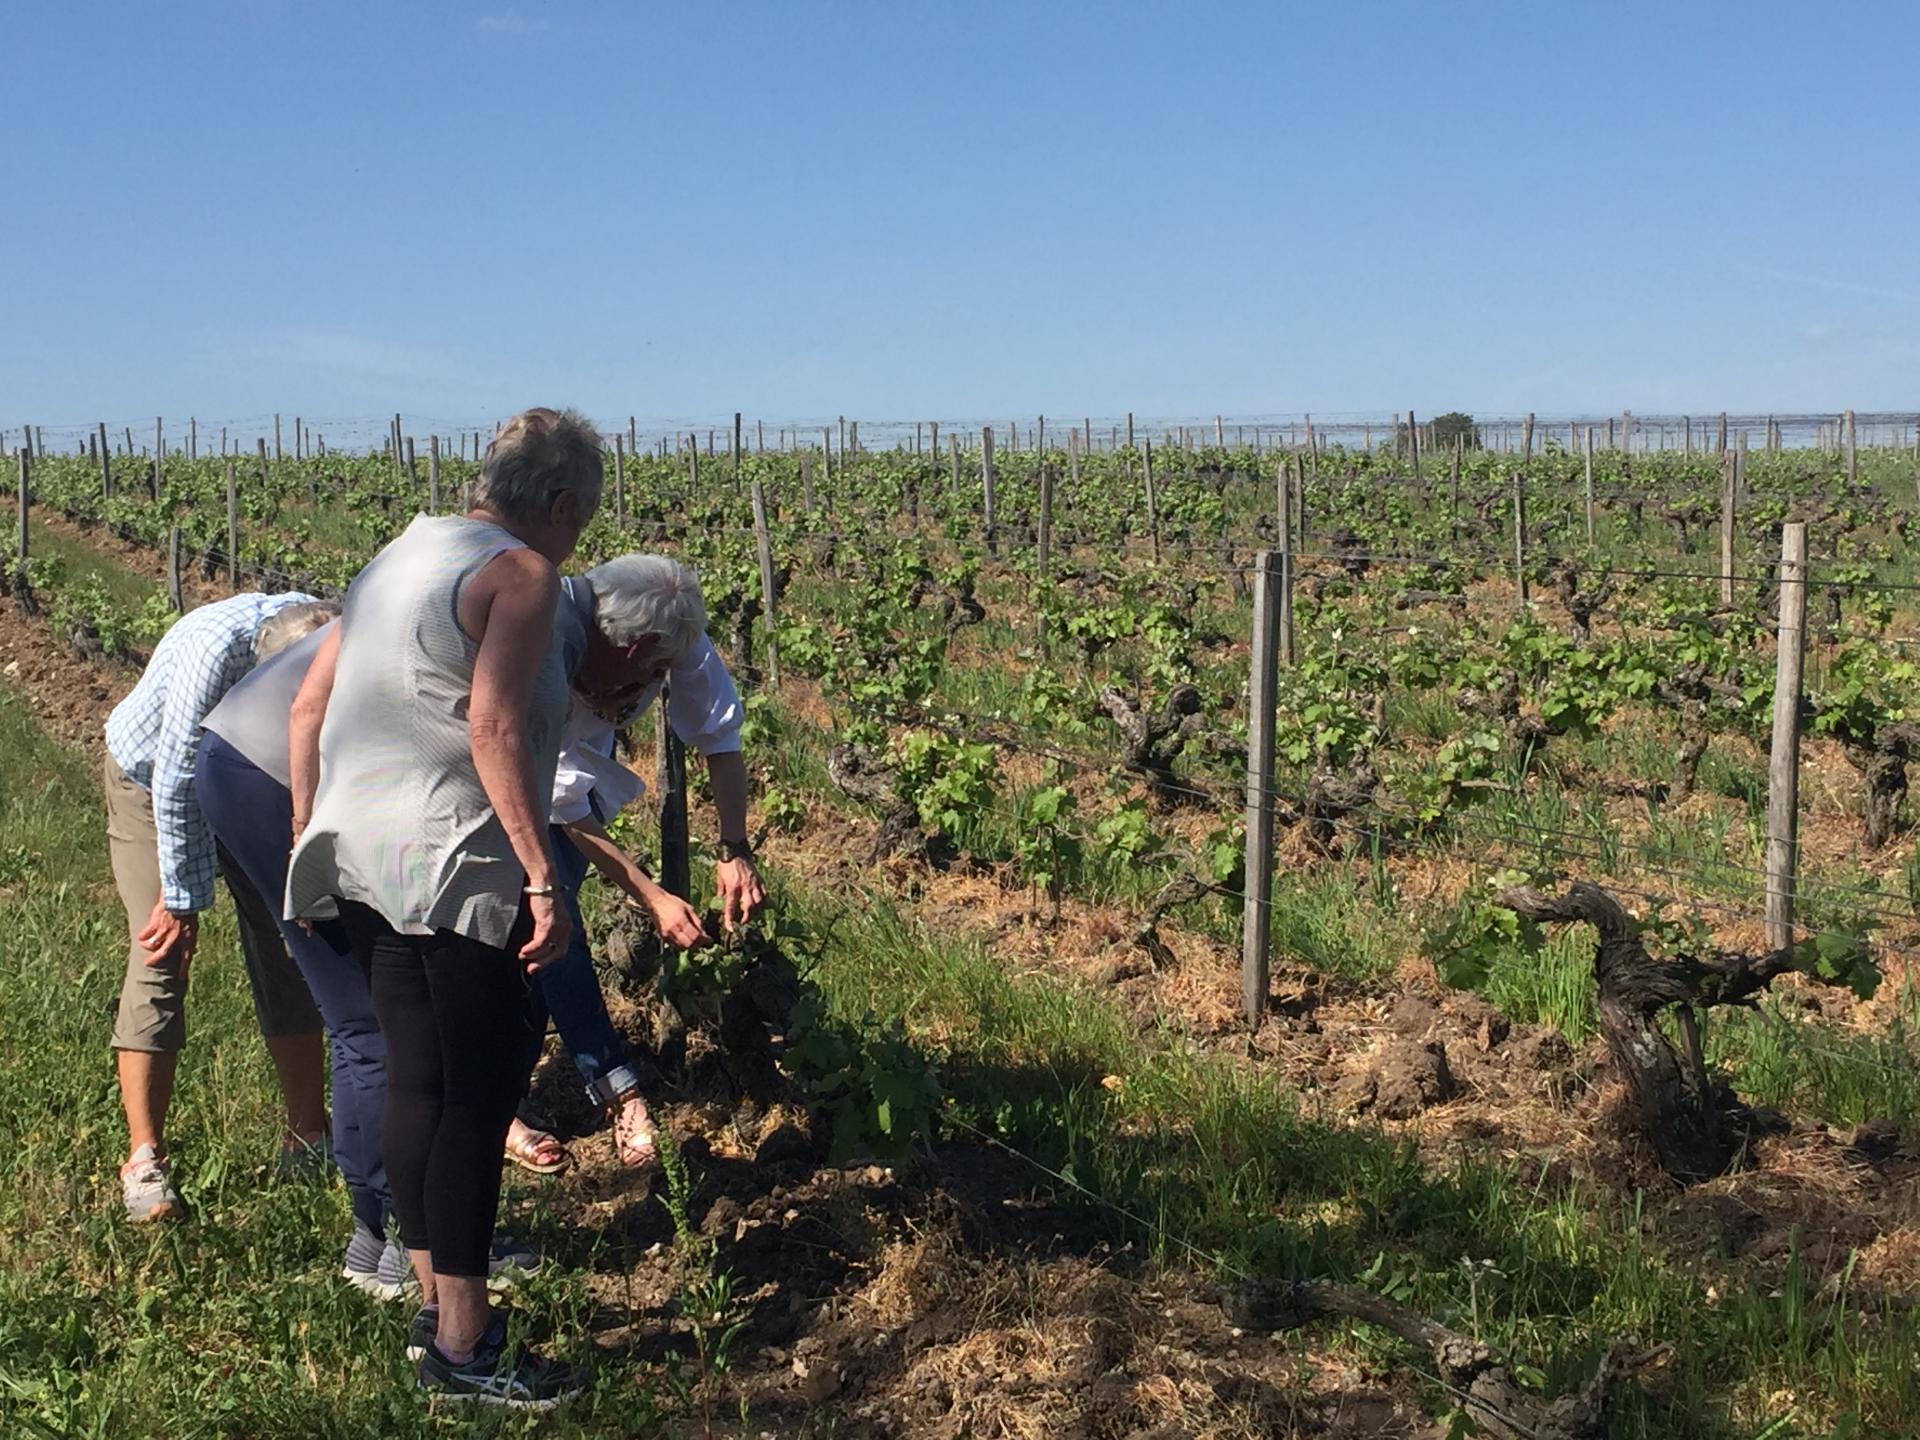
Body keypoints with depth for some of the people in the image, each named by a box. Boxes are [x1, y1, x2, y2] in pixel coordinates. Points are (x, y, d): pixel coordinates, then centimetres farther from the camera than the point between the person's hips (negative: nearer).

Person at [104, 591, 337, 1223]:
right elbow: (176, 783, -31)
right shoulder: (214, 647, -40)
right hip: (150, 780, -4)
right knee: (161, 956, -12)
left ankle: (308, 1133, 8)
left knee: (286, 945, -1)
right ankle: (144, 1157, -6)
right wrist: (183, 901, -24)